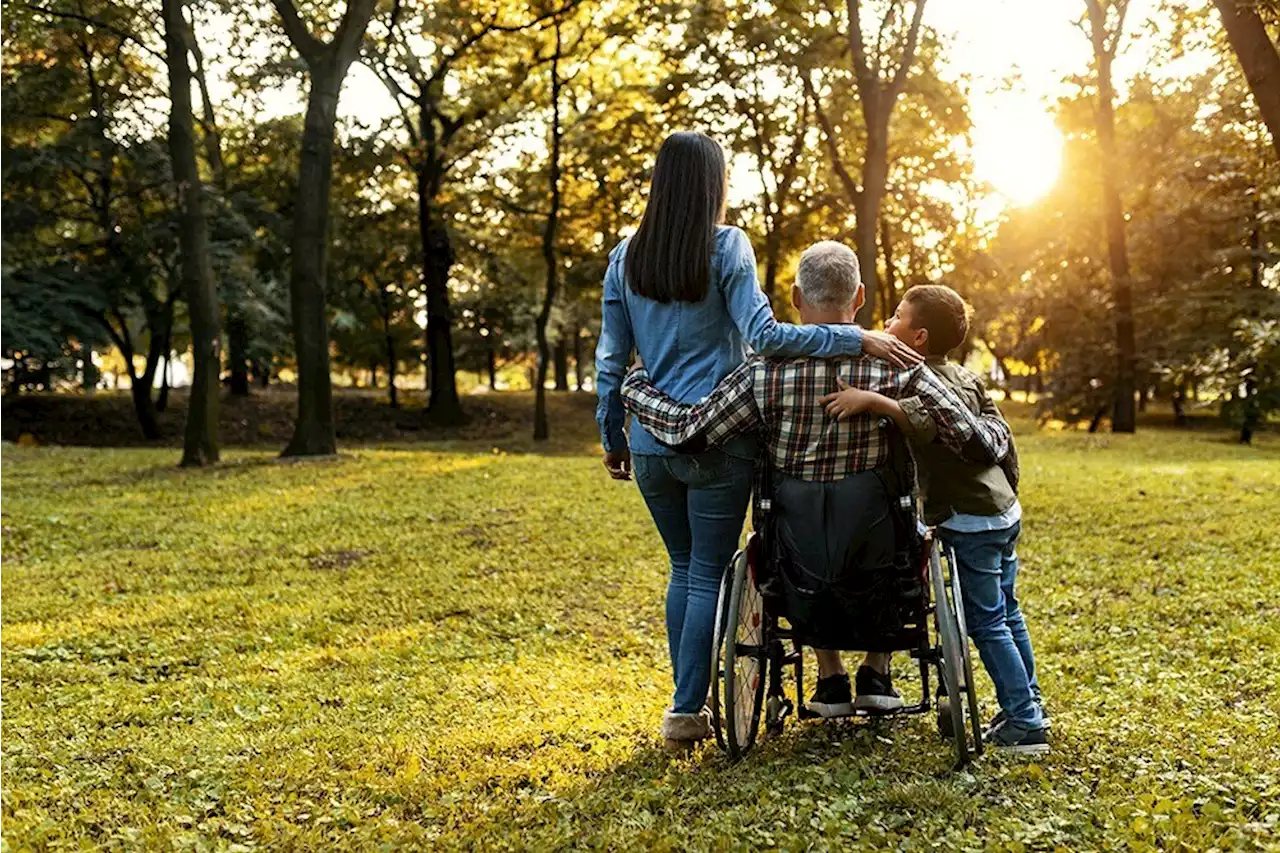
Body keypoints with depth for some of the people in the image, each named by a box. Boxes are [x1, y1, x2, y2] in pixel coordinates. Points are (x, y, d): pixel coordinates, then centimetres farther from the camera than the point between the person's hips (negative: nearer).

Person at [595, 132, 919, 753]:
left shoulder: (626, 257, 5)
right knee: (708, 575, 5)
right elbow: (763, 335, -16)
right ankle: (687, 711, 4)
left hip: (651, 445, 4)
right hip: (715, 442, -4)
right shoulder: (725, 246, -7)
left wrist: (613, 438, 17)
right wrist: (858, 340, -15)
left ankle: (685, 703, 21)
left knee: (683, 568, 18)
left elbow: (611, 359, 7)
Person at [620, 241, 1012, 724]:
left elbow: (685, 432, -11)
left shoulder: (767, 374, -14)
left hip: (796, 574, 0)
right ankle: (876, 674, 33)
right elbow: (979, 443, -11)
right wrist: (997, 429, 14)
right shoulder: (897, 369, -12)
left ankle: (830, 679, 33)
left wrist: (633, 384, 7)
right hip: (878, 568, 0)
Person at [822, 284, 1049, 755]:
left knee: (987, 623, -1)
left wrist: (871, 400, -48)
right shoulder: (967, 379, 11)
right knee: (1006, 613, 19)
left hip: (970, 523, -9)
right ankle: (1030, 707, 30)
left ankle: (1024, 725, 3)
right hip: (1005, 512, 9)